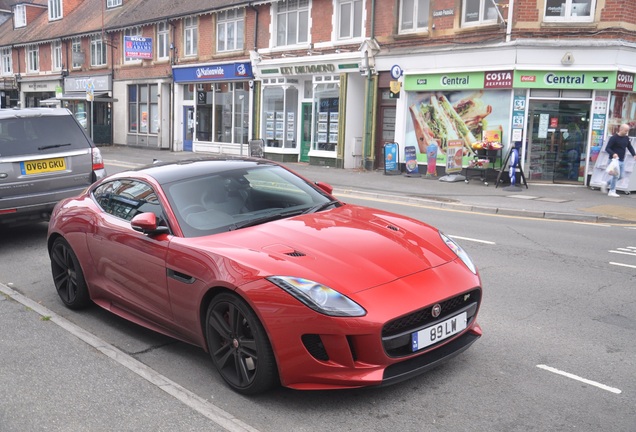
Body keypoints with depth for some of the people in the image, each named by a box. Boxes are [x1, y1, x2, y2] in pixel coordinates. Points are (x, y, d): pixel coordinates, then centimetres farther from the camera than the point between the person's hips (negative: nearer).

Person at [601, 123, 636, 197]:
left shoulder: (626, 138, 10)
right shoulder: (614, 138, -11)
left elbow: (630, 147, 15)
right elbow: (607, 148, -14)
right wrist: (613, 154, -32)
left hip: (622, 161, 7)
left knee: (620, 176, 10)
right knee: (616, 175, -9)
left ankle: (606, 184, 26)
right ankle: (612, 191, 1)